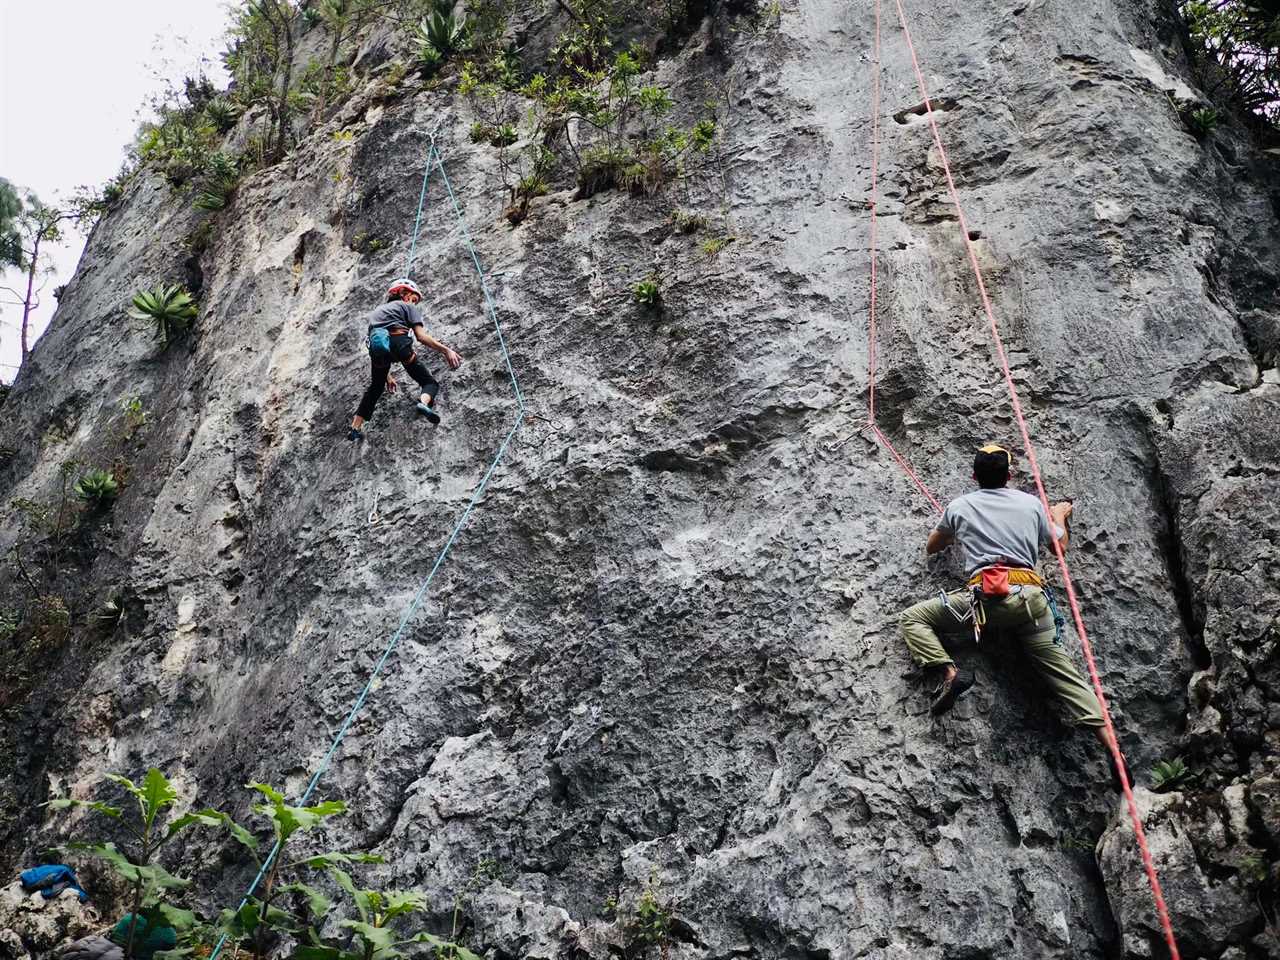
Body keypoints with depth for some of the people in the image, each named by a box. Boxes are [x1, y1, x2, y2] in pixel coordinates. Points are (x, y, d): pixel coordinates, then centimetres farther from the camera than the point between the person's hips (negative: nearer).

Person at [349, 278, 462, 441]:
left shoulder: (377, 311, 39)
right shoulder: (408, 307, 21)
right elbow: (421, 336, 3)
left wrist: (387, 375, 40)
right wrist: (446, 351, 1)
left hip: (376, 345, 5)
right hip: (398, 342, -5)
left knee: (375, 387, 29)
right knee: (429, 382, 5)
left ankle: (356, 428, 24)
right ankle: (424, 402, -31)